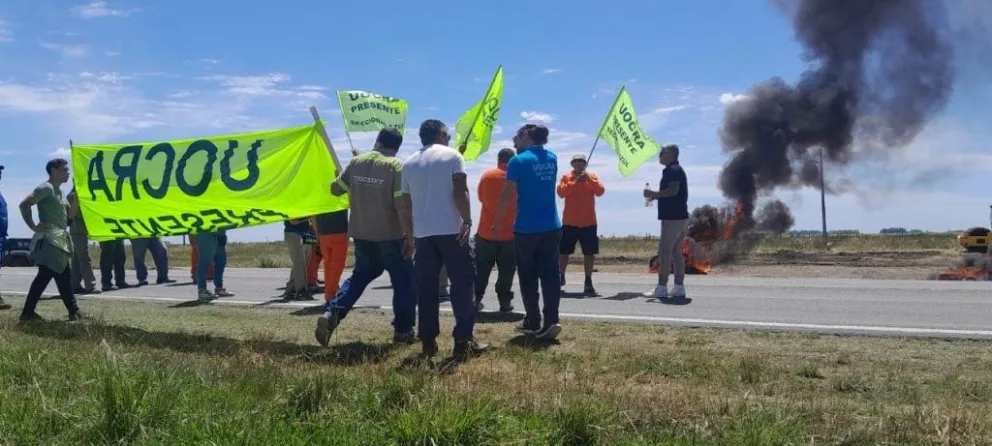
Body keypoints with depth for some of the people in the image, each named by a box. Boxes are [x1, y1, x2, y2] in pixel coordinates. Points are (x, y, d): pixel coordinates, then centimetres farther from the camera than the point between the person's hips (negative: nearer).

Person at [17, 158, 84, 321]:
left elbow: (69, 214, 19)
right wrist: (33, 226, -19)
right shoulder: (46, 188, -11)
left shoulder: (59, 191, 18)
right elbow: (24, 204, -20)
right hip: (49, 240, -10)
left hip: (60, 240, 10)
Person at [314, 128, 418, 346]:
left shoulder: (356, 162, 4)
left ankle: (331, 313, 4)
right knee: (404, 281, 9)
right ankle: (403, 330, 12)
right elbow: (402, 206, -17)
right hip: (390, 236, -5)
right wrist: (409, 237, -12)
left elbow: (335, 189, 13)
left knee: (359, 277, 21)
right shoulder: (395, 166, -11)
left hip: (361, 235, 5)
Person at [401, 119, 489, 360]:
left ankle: (428, 342, 9)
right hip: (451, 230, -4)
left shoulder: (409, 163, 15)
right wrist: (467, 221, -12)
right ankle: (463, 341, -2)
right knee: (463, 283, 0)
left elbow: (407, 202, 16)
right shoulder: (452, 155, 1)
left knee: (426, 287, 8)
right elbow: (460, 192, -11)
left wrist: (410, 234, 22)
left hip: (422, 232, 5)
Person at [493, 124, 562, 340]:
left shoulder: (519, 161, -8)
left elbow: (507, 195, -9)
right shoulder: (552, 158, 9)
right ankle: (551, 320, -6)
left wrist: (497, 222, 1)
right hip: (552, 227, 4)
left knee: (528, 276, 7)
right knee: (550, 274, 3)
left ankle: (533, 322, 11)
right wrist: (521, 148, 26)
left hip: (526, 229, -4)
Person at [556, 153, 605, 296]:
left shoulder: (592, 177, 6)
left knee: (589, 253, 1)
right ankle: (561, 276, 25)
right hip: (569, 222, -1)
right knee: (563, 252, 6)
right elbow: (561, 192, -13)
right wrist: (575, 182, -20)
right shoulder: (566, 177, 2)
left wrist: (589, 179, -19)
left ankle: (588, 282, 8)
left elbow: (600, 191, -8)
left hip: (588, 222, 1)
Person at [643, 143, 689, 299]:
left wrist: (654, 193, -15)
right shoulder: (678, 170, 21)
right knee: (676, 252, 10)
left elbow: (673, 190, -24)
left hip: (672, 217, -10)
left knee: (665, 251, -8)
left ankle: (662, 287, -8)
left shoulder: (672, 170, -11)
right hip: (681, 216, 10)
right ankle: (679, 287, 11)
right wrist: (656, 196, 18)